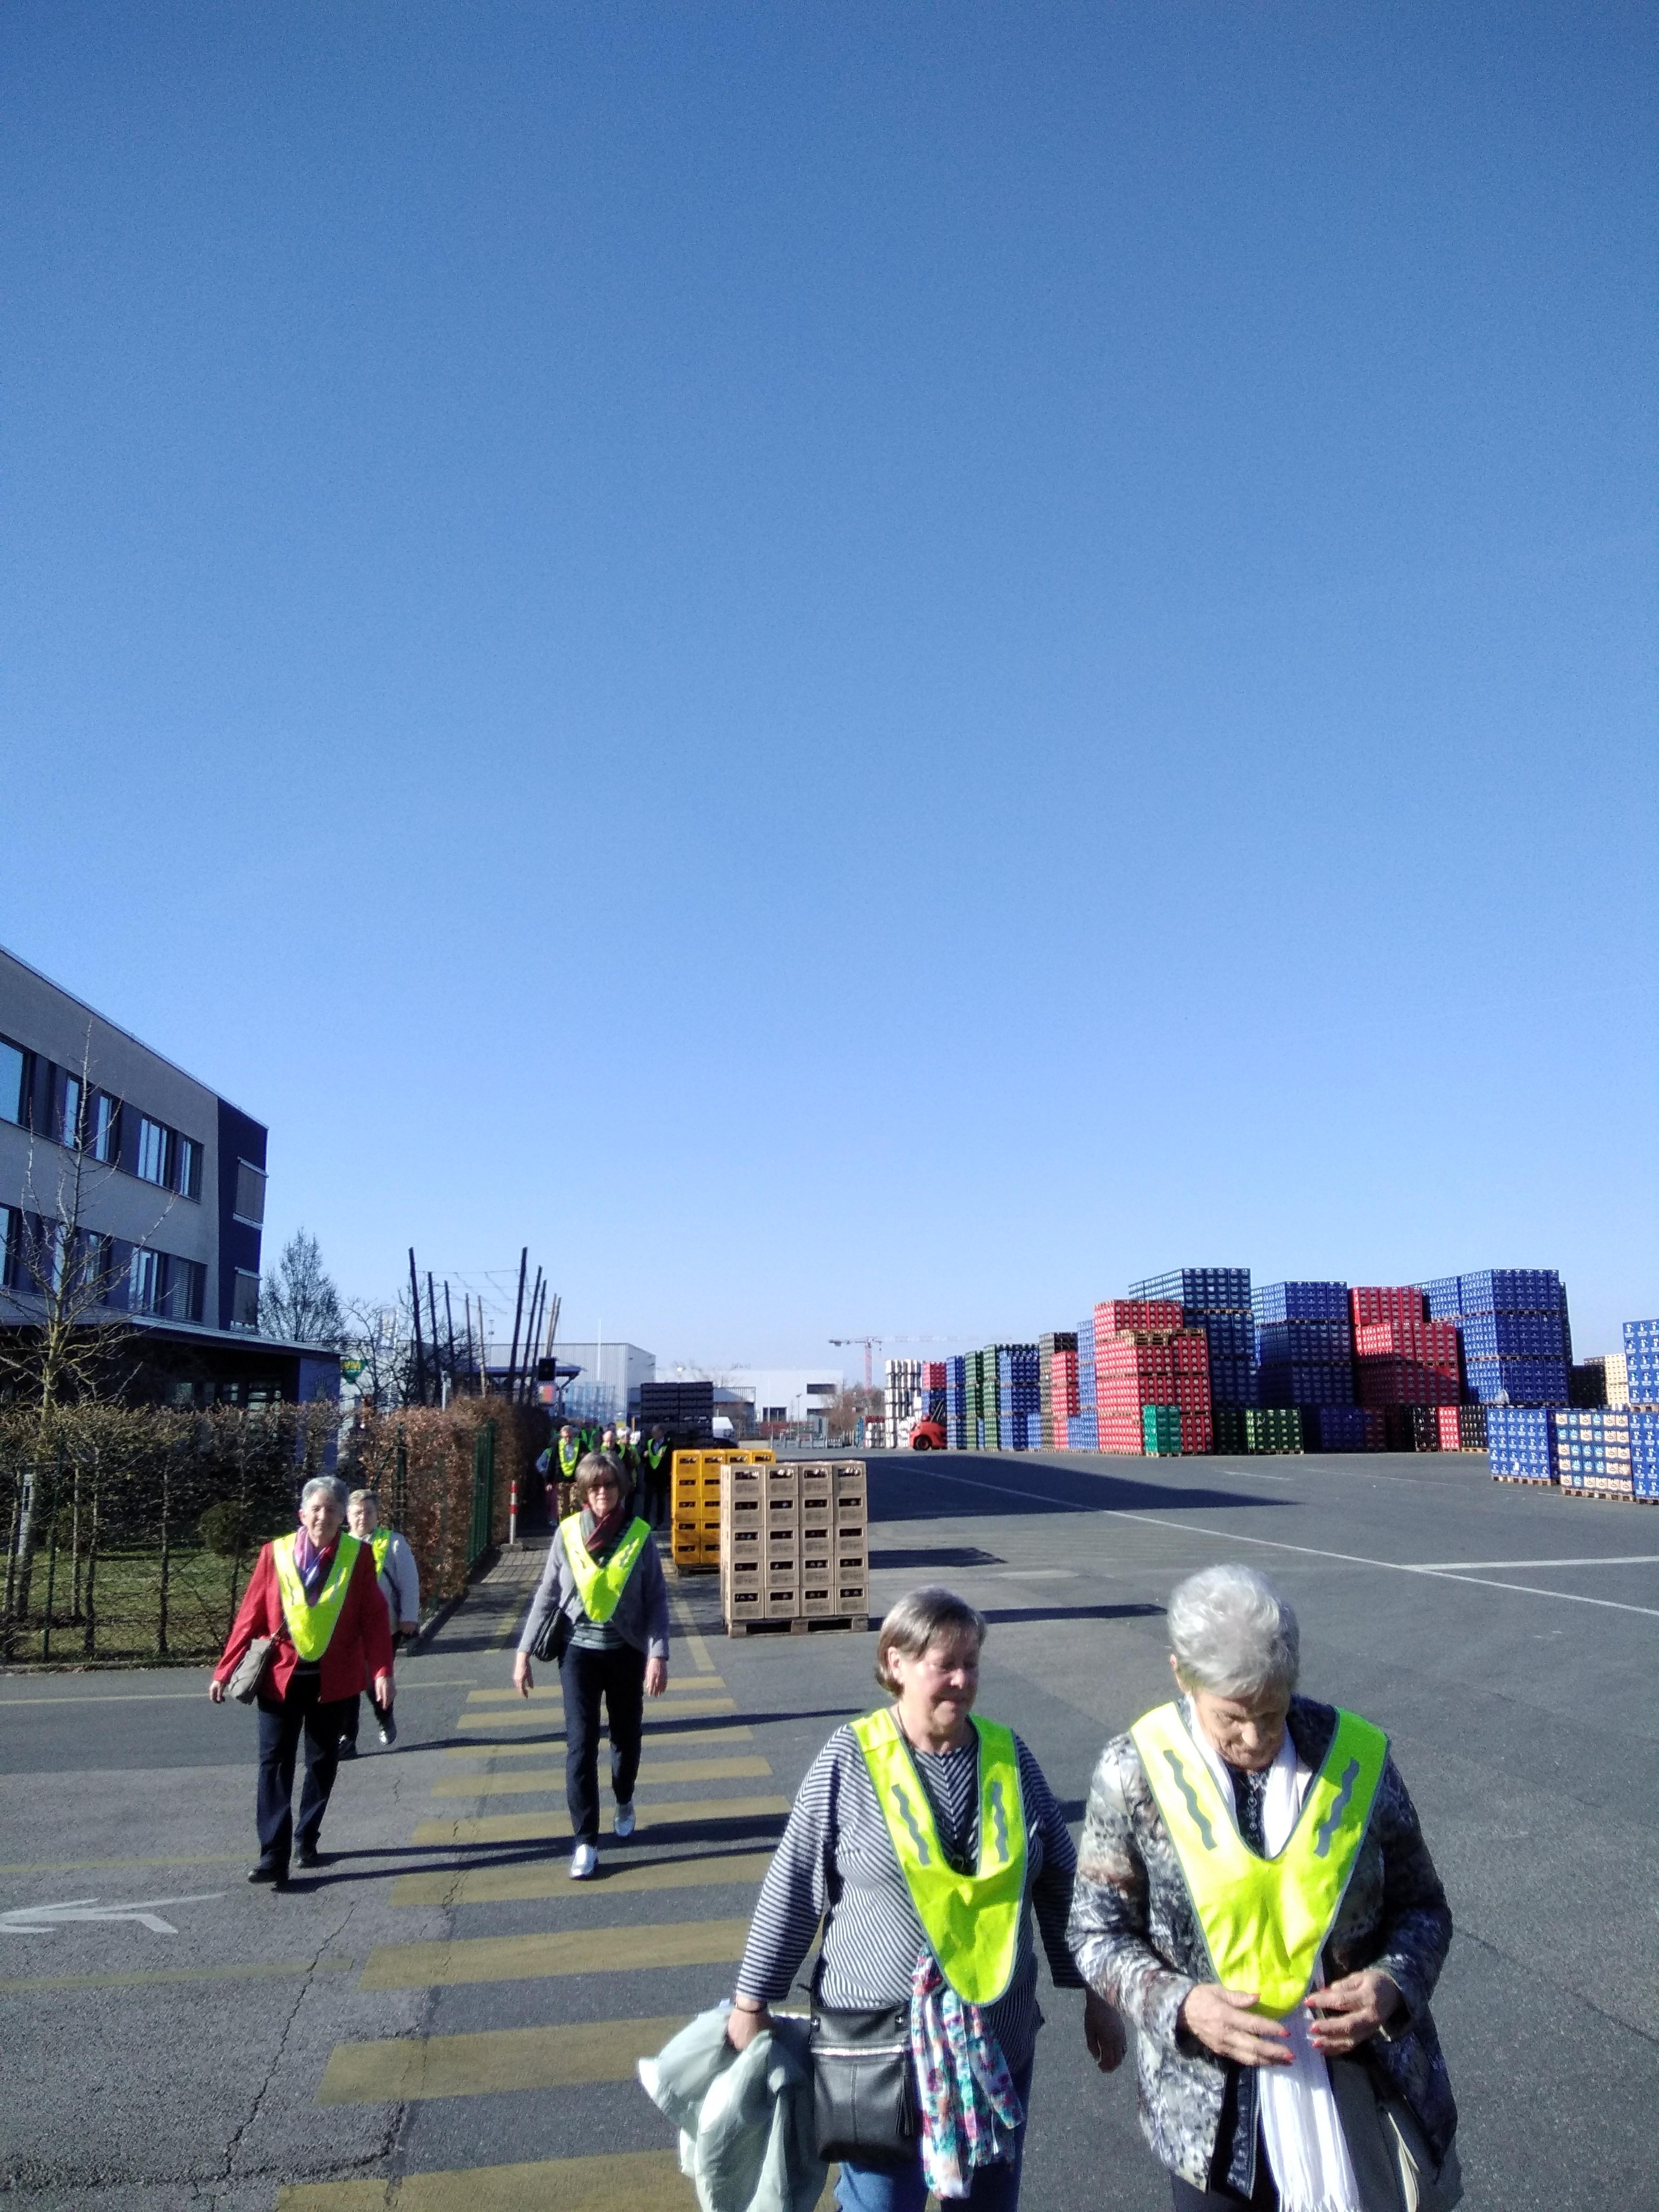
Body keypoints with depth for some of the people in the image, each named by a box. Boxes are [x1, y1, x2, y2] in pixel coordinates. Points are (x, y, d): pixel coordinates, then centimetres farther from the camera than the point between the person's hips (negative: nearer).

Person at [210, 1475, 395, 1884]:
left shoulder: (358, 1556, -4)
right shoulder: (274, 1554, -3)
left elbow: (374, 1618, -5)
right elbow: (249, 1617, 0)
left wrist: (382, 1671, -13)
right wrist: (224, 1671, -3)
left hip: (334, 1679, 1)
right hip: (281, 1676, -1)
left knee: (323, 1762, 13)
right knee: (274, 1763, -4)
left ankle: (307, 1839, 30)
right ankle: (274, 1855, -1)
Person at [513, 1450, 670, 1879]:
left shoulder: (640, 1536, -8)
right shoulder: (567, 1533, -5)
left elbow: (657, 1601, -6)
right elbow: (546, 1597, 1)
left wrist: (658, 1654, -15)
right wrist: (524, 1652, 0)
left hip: (626, 1652, 0)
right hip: (579, 1651, 0)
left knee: (626, 1738, 16)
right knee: (581, 1745, -5)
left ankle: (624, 1803, 45)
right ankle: (586, 1841, 5)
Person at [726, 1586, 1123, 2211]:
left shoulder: (1009, 1755, -2)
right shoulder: (851, 1759, -13)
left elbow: (1060, 1880, 8)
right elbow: (792, 1889, -6)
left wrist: (1095, 1994, 11)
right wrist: (751, 2005, -3)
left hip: (998, 2037, 3)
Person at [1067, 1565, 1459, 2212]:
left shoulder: (1356, 1756, -11)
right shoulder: (1134, 1772, -14)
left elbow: (1421, 1906, 2)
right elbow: (1098, 1931, -4)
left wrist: (1392, 1985, -18)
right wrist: (1181, 2006, -21)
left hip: (1362, 2088, 1)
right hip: (1214, 2110, 0)